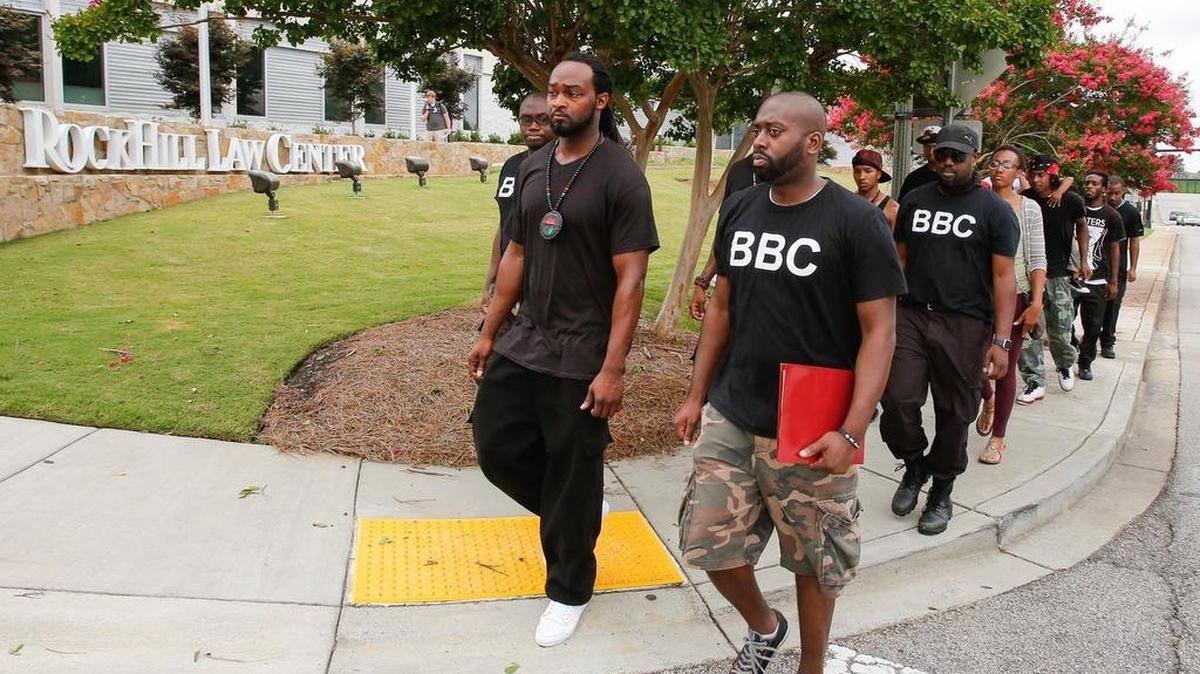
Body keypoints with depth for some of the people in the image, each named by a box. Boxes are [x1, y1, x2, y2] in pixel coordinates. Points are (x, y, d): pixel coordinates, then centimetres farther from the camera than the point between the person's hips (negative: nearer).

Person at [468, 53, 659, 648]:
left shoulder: (621, 177, -12)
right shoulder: (533, 168, 9)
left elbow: (630, 279, -15)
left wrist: (613, 369, -20)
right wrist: (489, 332, 14)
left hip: (581, 357, -6)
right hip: (522, 342, 7)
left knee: (572, 477, 5)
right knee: (496, 447, 9)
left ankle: (568, 592, 28)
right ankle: (577, 513, 36)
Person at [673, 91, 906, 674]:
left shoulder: (857, 222, -10)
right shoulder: (738, 210, 6)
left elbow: (879, 330, -11)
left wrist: (852, 432, -20)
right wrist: (696, 396, 12)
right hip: (728, 417, 5)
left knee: (814, 561, 11)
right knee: (707, 542, 9)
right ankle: (763, 626, 39)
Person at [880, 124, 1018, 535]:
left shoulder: (995, 210, 1)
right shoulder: (914, 201, 12)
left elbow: (1003, 277, -3)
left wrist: (1001, 340, -11)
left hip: (964, 324, -2)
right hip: (911, 315, 2)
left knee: (954, 413, 6)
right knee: (897, 400, -8)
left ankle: (941, 493, 25)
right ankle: (914, 466, 21)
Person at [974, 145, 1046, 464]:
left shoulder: (1029, 208, 0)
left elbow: (1037, 260, -2)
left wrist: (1036, 303, -11)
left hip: (1014, 296, -1)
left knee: (1006, 366, 4)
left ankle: (998, 438, 19)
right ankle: (989, 399, 37)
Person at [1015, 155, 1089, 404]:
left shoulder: (1070, 201, -5)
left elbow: (1082, 226, 13)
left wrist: (1084, 262, 11)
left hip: (1059, 275, 0)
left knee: (1060, 331, 6)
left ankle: (1065, 366, 37)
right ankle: (1035, 382, 4)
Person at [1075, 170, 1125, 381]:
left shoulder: (1111, 216, 2)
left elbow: (1115, 249, 6)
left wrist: (1114, 281, 4)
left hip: (1097, 281, 0)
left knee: (1094, 326, 4)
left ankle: (1085, 362, 19)